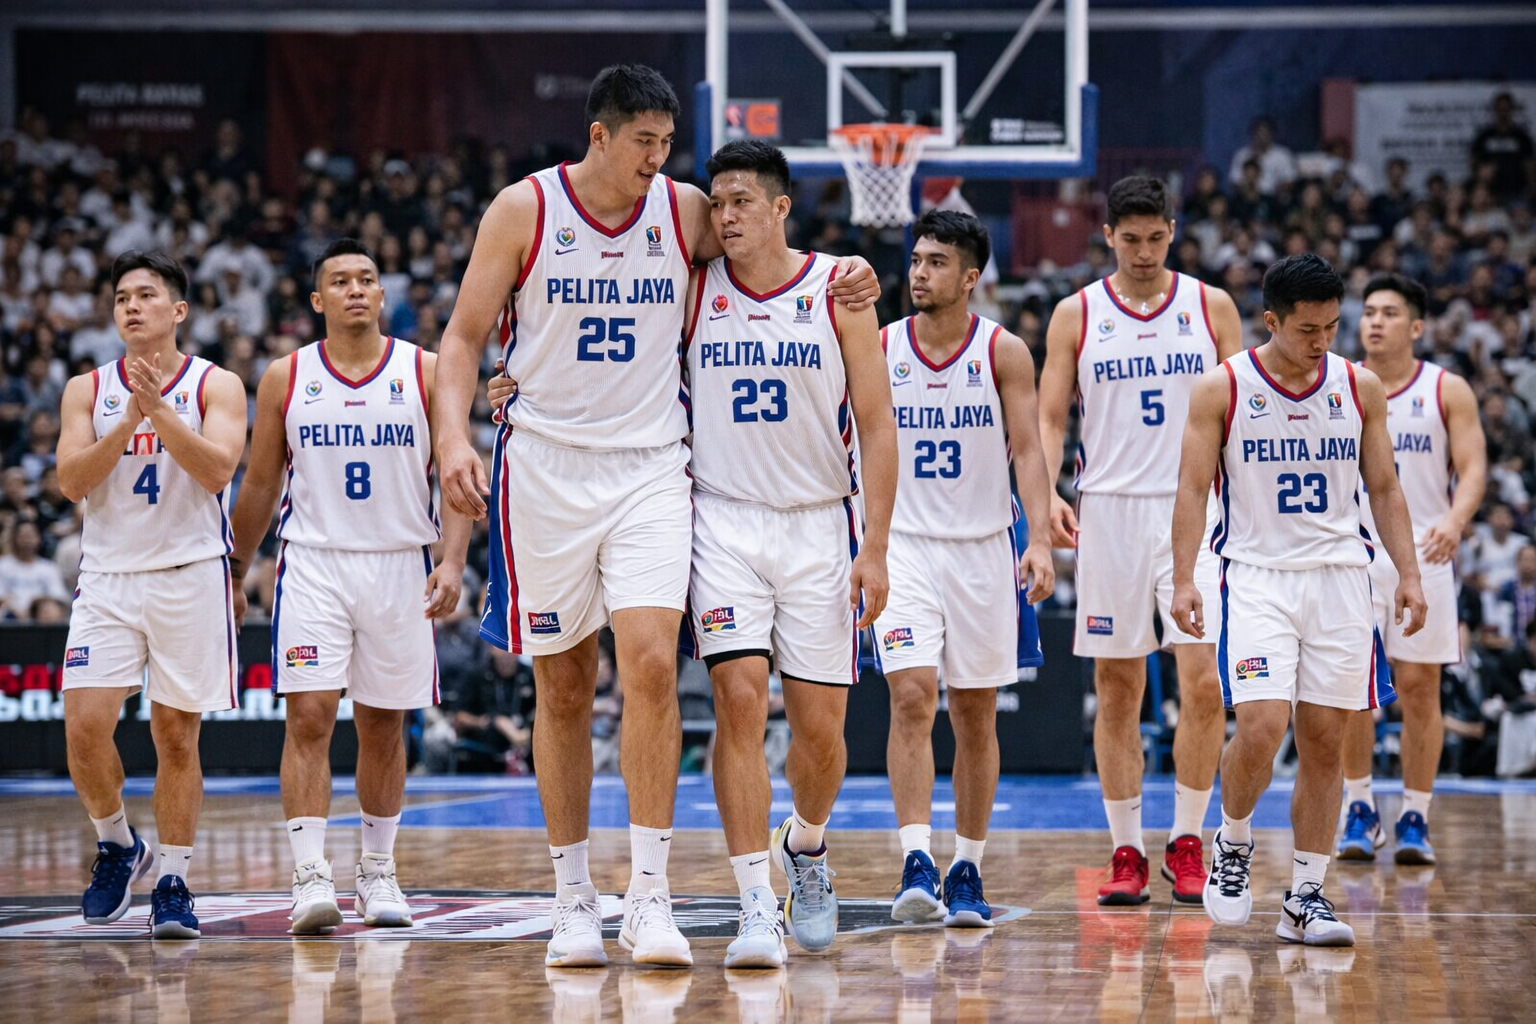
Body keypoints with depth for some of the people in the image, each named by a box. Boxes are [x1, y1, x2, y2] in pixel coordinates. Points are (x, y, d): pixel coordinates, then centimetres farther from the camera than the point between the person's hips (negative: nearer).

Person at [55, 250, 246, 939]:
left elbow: (217, 470, -14)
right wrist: (129, 419, -16)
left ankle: (173, 882, 10)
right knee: (84, 728, -9)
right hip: (108, 575, 2)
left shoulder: (215, 385, 1)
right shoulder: (87, 390, 8)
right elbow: (72, 480, -5)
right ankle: (116, 846, 16)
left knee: (176, 735, 1)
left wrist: (158, 408, -21)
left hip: (190, 576, -2)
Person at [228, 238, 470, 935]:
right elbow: (259, 486, 12)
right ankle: (310, 876, -17)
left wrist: (452, 561, -12)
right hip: (312, 563, -1)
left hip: (398, 565, 1)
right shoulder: (285, 379, 4)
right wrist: (234, 575, 13)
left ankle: (378, 871, 23)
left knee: (383, 725, 9)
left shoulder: (424, 373, 2)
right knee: (309, 716, -13)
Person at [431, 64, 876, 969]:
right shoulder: (524, 209, -3)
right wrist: (454, 433, -15)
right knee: (565, 689, 6)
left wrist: (844, 276, -2)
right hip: (546, 467, -1)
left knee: (651, 664, -16)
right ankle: (574, 897, 16)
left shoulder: (685, 211, 2)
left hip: (650, 467, 1)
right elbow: (465, 334, 0)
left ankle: (650, 895, -13)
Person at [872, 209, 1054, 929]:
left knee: (975, 715, 6)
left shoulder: (1003, 352, -1)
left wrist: (1040, 539, -17)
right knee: (911, 695, -16)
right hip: (903, 545, 0)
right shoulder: (879, 349, 2)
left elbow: (1027, 450, -5)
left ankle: (966, 873, 16)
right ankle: (917, 865, -20)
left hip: (982, 547, 0)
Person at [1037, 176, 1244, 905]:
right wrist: (1046, 492, -12)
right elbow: (1049, 415, 5)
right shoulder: (1076, 315, 6)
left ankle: (1187, 843, 2)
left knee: (1202, 681, -11)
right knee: (1117, 687, 3)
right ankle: (1126, 852, 10)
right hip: (1109, 510, 1)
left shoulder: (1211, 306, 6)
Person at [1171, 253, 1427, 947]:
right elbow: (1192, 489, -2)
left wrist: (1409, 573, 2)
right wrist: (1183, 578, -12)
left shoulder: (1360, 388, 6)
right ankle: (1232, 844, 11)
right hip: (1257, 576, -3)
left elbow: (1384, 490, 12)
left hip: (1340, 577, 3)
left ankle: (1305, 899, 9)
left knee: (1324, 741, 1)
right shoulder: (1222, 389, -3)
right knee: (1261, 728, -17)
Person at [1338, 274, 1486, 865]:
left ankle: (1415, 819, 6)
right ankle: (1360, 811, 9)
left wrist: (1455, 520, -23)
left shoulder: (1448, 391, 2)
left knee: (1419, 688, -1)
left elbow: (1473, 468, -4)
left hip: (1423, 555, -1)